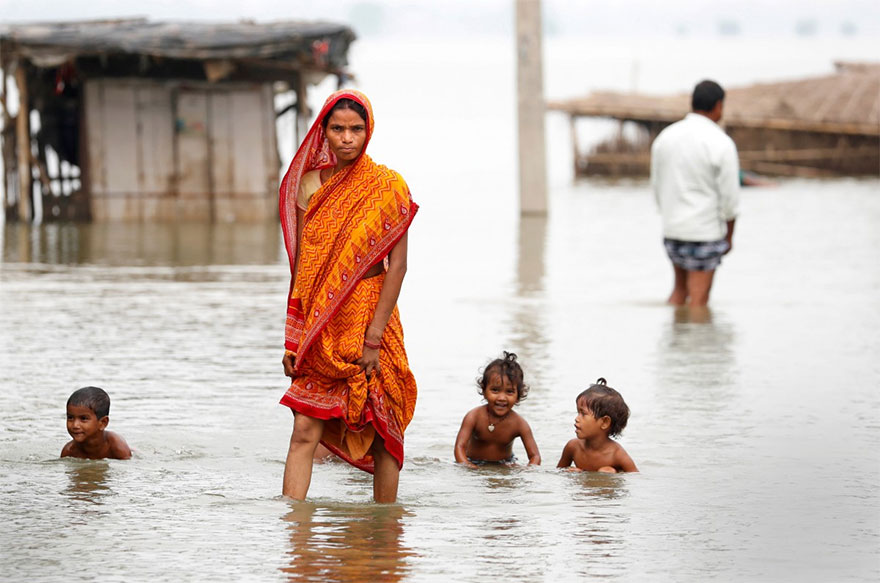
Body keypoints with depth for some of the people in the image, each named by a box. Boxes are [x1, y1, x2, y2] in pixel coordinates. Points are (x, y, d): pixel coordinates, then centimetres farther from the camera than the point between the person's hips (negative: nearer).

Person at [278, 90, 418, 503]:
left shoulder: (387, 187, -4)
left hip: (369, 320, -3)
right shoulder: (309, 184, 5)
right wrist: (292, 340, 4)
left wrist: (374, 338, -14)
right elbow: (301, 268, 8)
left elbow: (397, 266, -8)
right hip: (318, 330, 3)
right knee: (304, 430, -6)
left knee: (381, 432, 5)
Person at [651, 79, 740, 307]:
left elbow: (657, 186, 9)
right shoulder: (721, 144, -15)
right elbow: (729, 197, -12)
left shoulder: (665, 137, 3)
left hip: (672, 229, 6)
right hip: (705, 232, -6)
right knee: (699, 297, 1)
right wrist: (729, 235, 1)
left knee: (680, 287, 22)